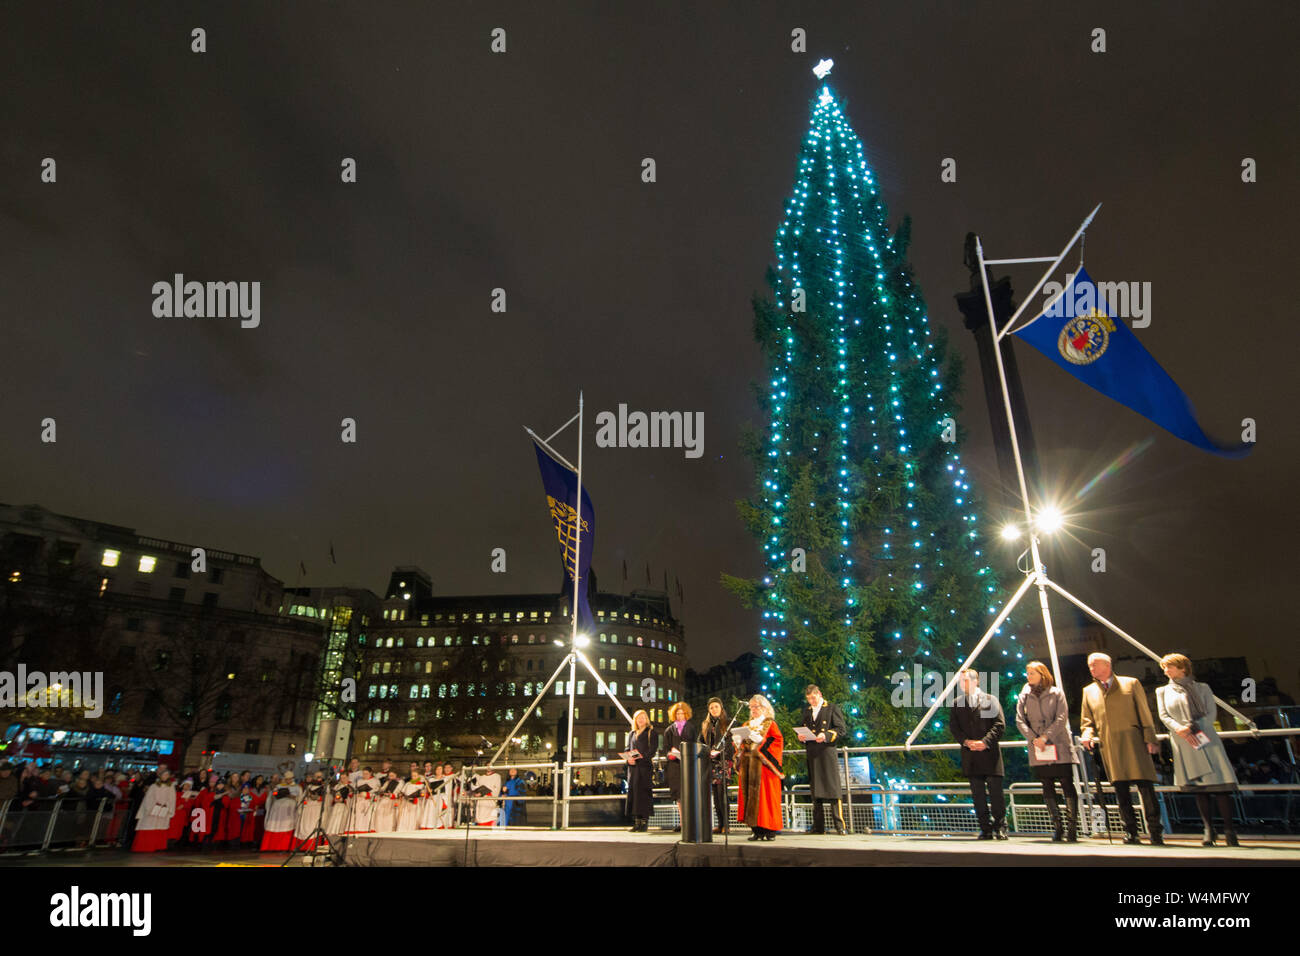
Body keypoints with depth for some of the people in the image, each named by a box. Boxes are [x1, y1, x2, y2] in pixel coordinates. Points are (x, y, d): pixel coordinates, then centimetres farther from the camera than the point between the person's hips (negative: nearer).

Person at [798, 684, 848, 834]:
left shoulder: (832, 709, 3)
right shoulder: (806, 711, 19)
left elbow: (842, 730, -3)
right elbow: (801, 728, 25)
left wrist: (826, 735, -17)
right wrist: (801, 736, 2)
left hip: (827, 753, -5)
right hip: (812, 755, 5)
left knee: (832, 787, -8)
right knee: (815, 790, 6)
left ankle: (839, 825, -4)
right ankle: (818, 826, 11)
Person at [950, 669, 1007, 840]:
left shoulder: (990, 700, 4)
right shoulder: (958, 703, 13)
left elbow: (1000, 725, -2)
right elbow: (954, 727, 8)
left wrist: (985, 742, -13)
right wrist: (966, 742, -10)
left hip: (989, 753, -3)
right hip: (970, 755, 3)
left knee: (996, 792, -1)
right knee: (977, 794, 4)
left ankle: (1000, 828, 11)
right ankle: (986, 830, 10)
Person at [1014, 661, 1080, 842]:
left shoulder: (1056, 693, 3)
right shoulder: (1024, 696, 10)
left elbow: (1061, 718, -5)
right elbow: (1020, 720, 4)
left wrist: (1045, 736, -13)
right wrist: (1033, 739, -9)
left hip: (1059, 746, -2)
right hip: (1038, 749, 3)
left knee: (1067, 784, -4)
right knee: (1047, 787, 4)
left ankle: (1072, 827, 1)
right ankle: (1057, 827, 9)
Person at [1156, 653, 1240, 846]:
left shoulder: (1201, 688, 12)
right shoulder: (1163, 691, 15)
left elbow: (1212, 713, 3)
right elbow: (1164, 716, 6)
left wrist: (1193, 726, -12)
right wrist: (1179, 729, -13)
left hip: (1206, 739, -1)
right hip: (1183, 744, 1)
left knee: (1219, 783, -8)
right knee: (1199, 787, 0)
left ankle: (1229, 829, -3)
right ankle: (1208, 829, 2)